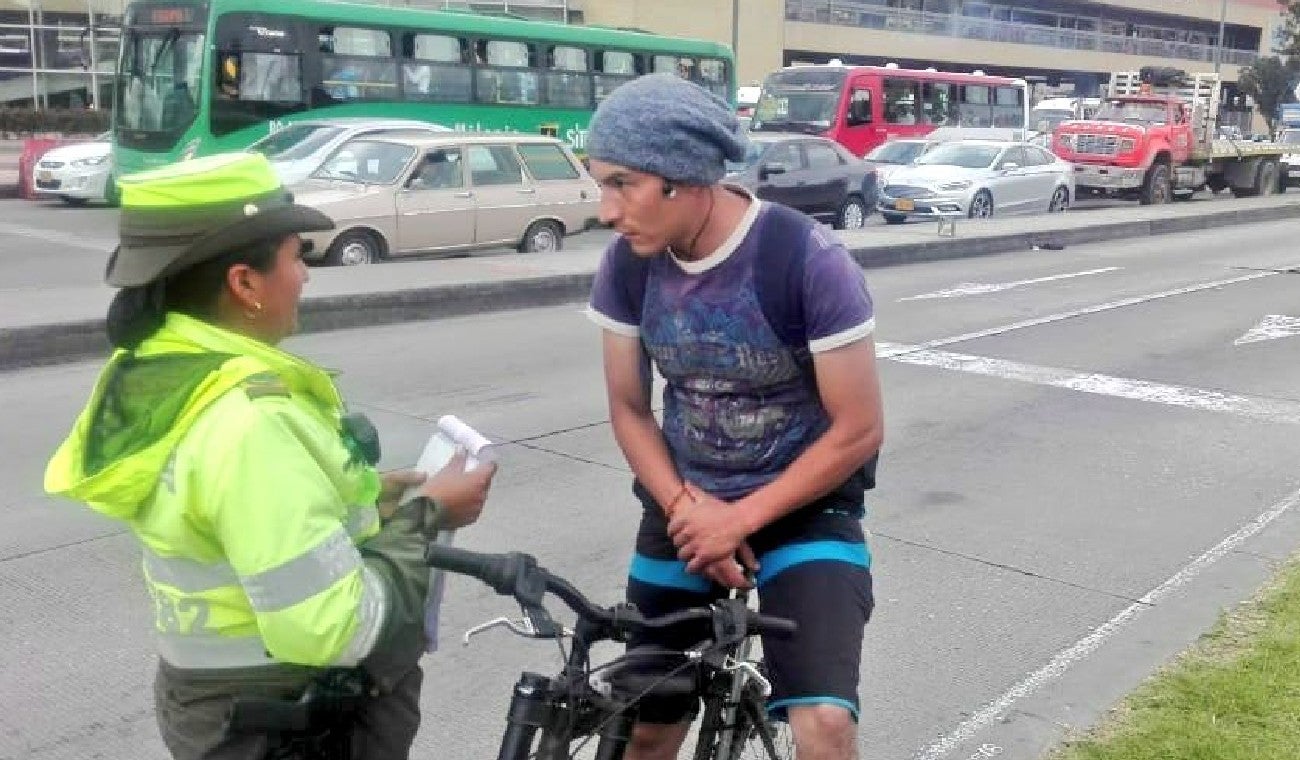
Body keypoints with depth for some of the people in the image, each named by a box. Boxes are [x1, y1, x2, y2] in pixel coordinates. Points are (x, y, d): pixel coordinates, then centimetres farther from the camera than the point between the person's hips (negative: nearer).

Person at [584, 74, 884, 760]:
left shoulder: (809, 261, -23)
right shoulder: (626, 264, -10)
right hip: (684, 505, 4)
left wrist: (742, 519, -17)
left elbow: (858, 430, -17)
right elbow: (629, 409, 0)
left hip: (804, 506, -3)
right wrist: (683, 505, -15)